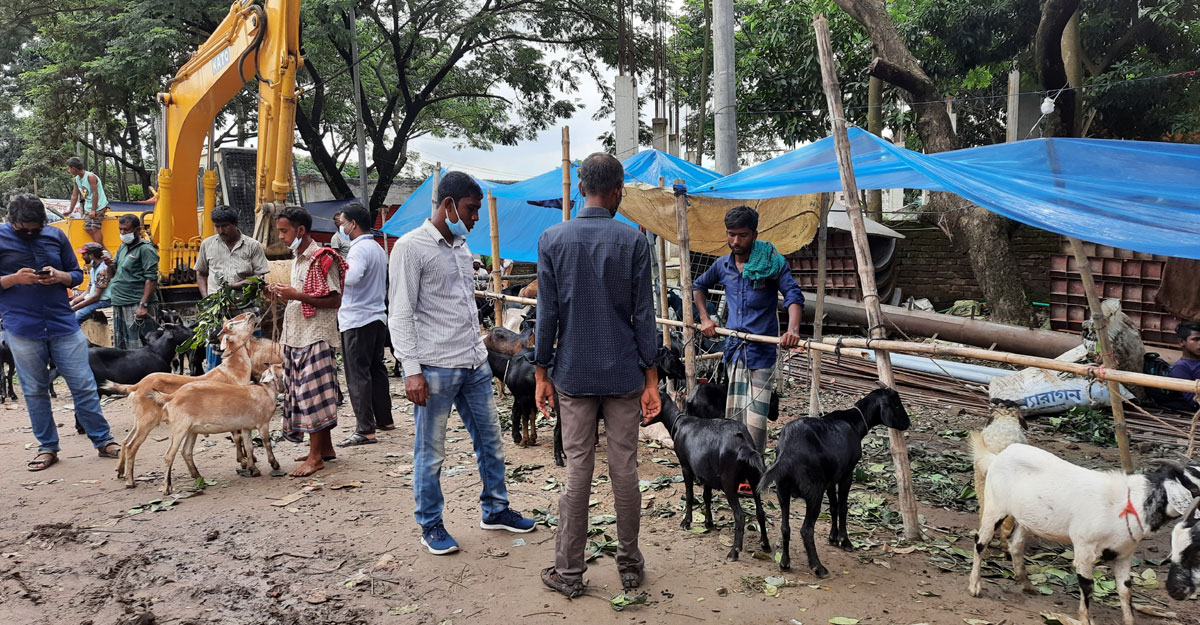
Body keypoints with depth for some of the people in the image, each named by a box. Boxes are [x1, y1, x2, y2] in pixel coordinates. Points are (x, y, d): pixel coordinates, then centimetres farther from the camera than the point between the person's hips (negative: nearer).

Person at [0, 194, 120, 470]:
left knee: (84, 385, 2)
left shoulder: (56, 237, 7)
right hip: (22, 329, -1)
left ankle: (103, 440, 10)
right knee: (35, 391, 8)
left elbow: (77, 274, 13)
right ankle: (47, 447, 19)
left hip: (63, 323, 1)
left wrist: (60, 276, -9)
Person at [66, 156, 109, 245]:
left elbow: (95, 194, -20)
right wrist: (70, 210, 17)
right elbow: (74, 196, 16)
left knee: (95, 228, -15)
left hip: (99, 206, -8)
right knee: (87, 229, 1)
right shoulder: (77, 179, 9)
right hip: (88, 207, 8)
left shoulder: (90, 176, -16)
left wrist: (93, 210, -22)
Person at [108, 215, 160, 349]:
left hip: (136, 306, -9)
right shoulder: (122, 248, 18)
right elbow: (112, 275, 23)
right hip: (119, 305, 9)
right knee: (120, 349, 12)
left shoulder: (145, 249, -8)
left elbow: (151, 279, -15)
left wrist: (143, 305, -21)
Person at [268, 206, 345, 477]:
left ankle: (316, 456, -3)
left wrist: (297, 295, -21)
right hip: (296, 336, 10)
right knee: (302, 393, 11)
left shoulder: (322, 259, -11)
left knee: (312, 394, -8)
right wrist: (283, 294, 8)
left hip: (316, 337, -9)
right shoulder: (297, 260, 18)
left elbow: (335, 300, -17)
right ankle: (325, 448, 20)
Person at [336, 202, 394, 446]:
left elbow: (351, 277, -31)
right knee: (376, 369, 17)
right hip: (378, 316, 9)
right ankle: (384, 419, 24)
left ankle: (365, 430, -6)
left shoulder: (359, 249, -15)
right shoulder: (378, 248, 15)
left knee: (358, 374, -6)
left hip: (357, 319, -9)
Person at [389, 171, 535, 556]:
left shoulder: (462, 246, 14)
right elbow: (400, 315, -12)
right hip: (435, 368, -7)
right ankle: (430, 525, 19)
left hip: (475, 364, 8)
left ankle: (495, 510, 29)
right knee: (431, 452, 4)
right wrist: (411, 371, -17)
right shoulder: (411, 248, -9)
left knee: (490, 440, 14)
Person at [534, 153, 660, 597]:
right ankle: (630, 565, 20)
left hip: (574, 374, 1)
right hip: (624, 374, 0)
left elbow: (547, 313, -1)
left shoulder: (552, 240, -2)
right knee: (624, 468, 8)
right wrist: (651, 377, 2)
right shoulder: (633, 241, -4)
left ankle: (569, 572, 14)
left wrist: (542, 372, 6)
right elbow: (643, 314, -3)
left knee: (577, 470, 6)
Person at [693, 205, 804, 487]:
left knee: (755, 419, -9)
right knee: (733, 415, 8)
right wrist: (705, 318, 14)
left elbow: (793, 294, -17)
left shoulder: (772, 262, -7)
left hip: (761, 351, -5)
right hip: (734, 348, 5)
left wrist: (793, 330, -34)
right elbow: (698, 286, 26)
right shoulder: (723, 265, 8)